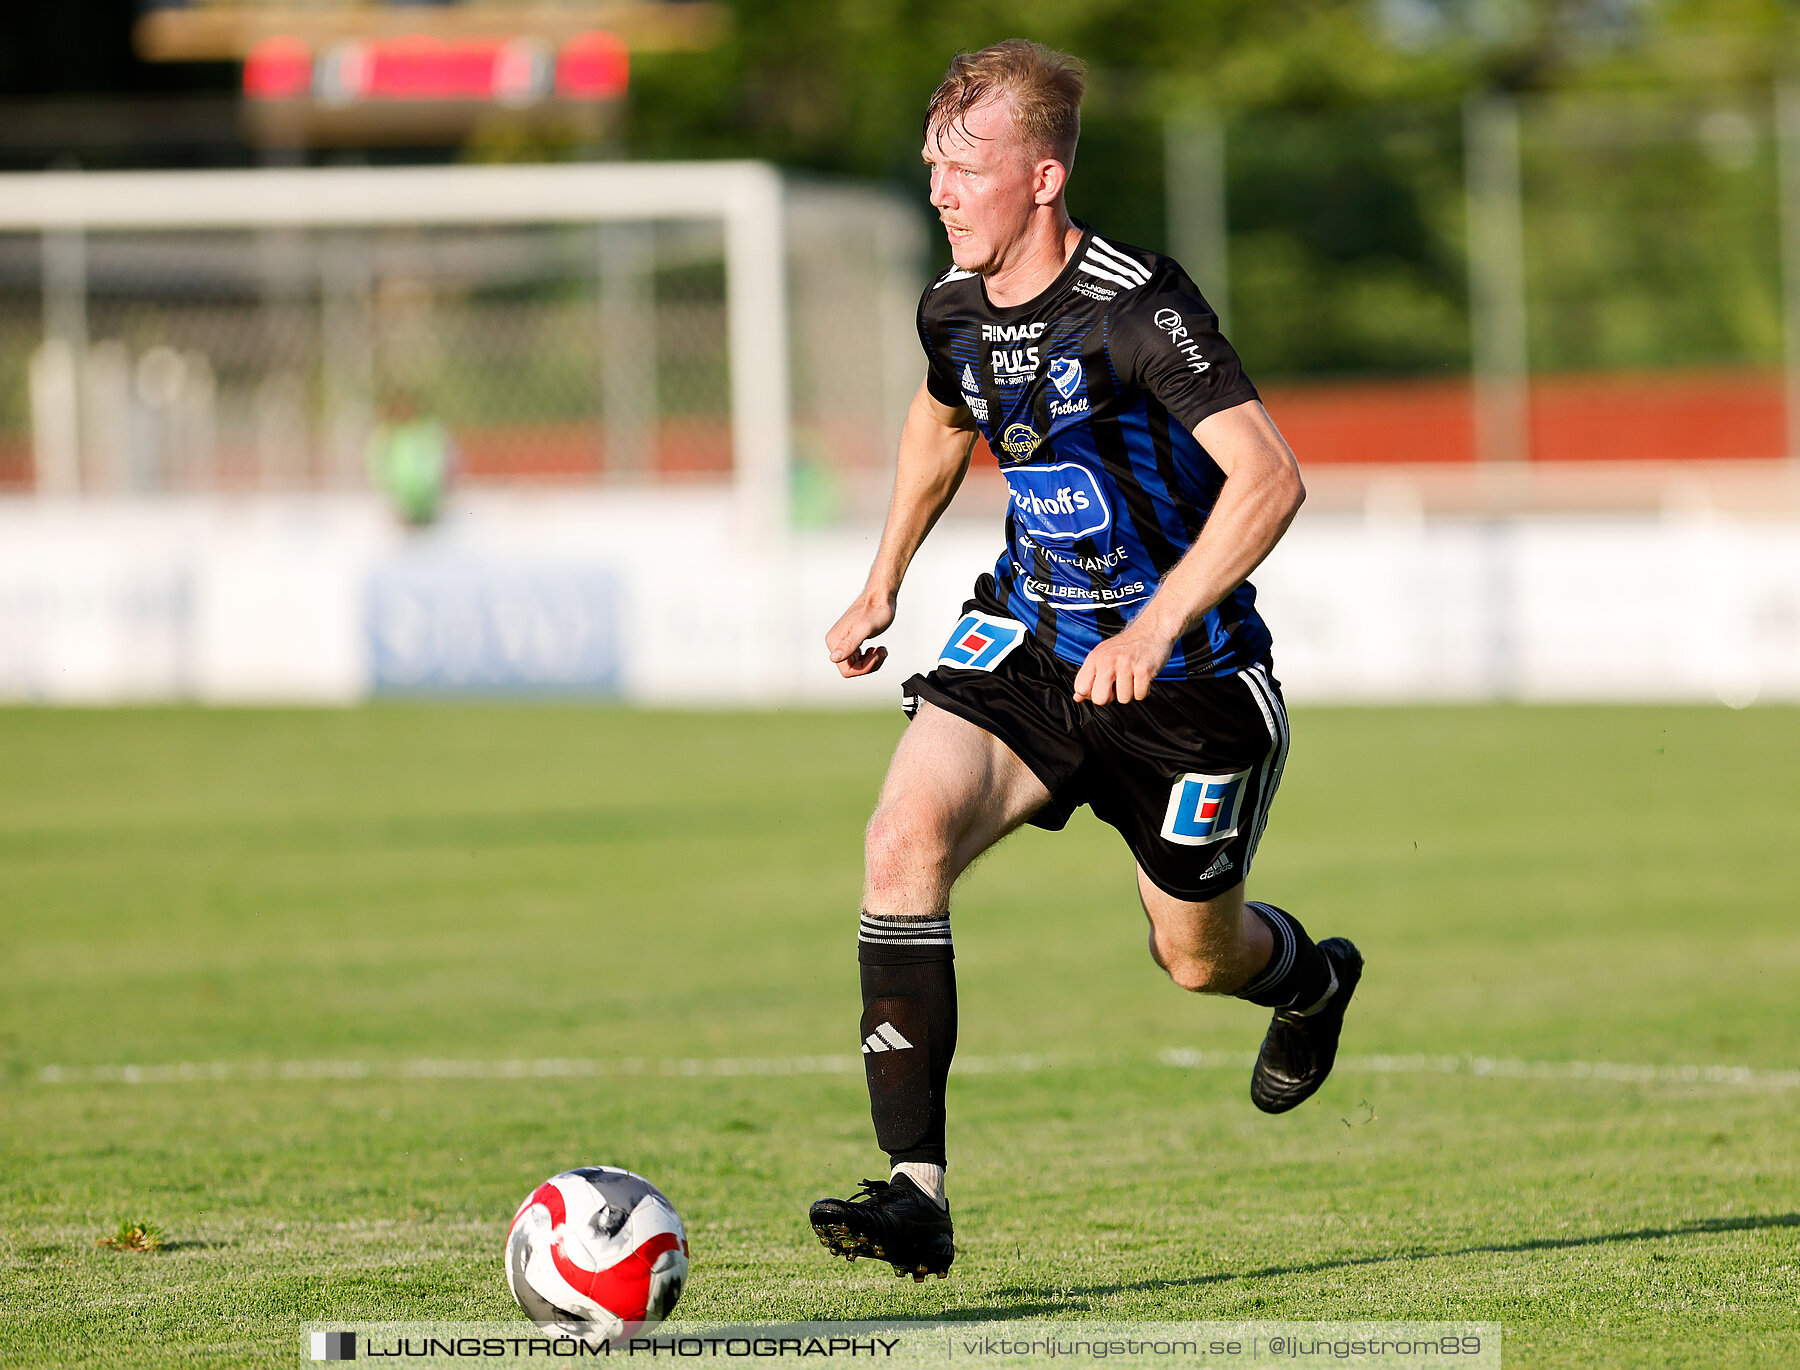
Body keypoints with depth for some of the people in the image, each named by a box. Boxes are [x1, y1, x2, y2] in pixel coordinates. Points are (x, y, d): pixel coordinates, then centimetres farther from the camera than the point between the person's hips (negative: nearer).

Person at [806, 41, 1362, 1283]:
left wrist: (1155, 630, -35)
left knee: (1198, 957, 11)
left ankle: (1311, 981, 53)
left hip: (1185, 672, -5)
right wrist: (887, 578, 20)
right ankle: (916, 1190, -25)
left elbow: (1270, 477, -28)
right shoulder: (954, 310, -2)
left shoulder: (1137, 307, -24)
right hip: (1028, 639, 5)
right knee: (905, 838, -22)